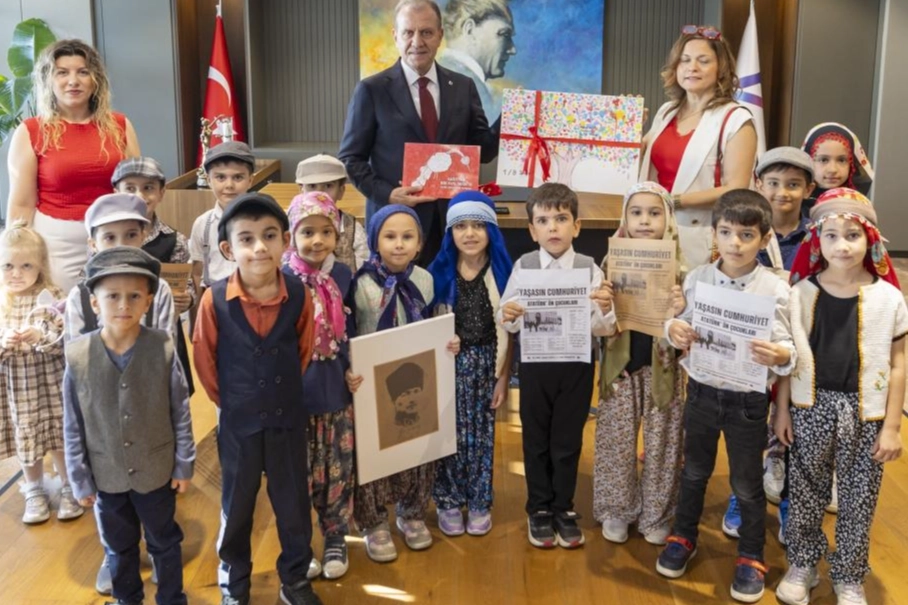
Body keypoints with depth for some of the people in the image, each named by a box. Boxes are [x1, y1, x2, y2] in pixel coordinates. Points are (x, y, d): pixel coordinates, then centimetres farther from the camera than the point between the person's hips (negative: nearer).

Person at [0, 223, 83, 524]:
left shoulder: (51, 298, -10)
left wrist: (41, 336, -28)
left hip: (49, 384, -2)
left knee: (60, 437, 9)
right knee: (24, 439, 15)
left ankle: (70, 488, 29)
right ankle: (35, 492, 34)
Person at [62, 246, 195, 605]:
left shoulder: (163, 350, -17)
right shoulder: (77, 357, -14)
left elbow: (181, 413, -8)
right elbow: (73, 426, -5)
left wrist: (184, 466, -3)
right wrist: (80, 480, -1)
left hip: (156, 472, -1)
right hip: (107, 476, 2)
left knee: (164, 542, 19)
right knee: (118, 548, 23)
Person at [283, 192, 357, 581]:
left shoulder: (342, 275, -1)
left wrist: (354, 370, -1)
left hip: (337, 389, 3)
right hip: (296, 392, -3)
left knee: (338, 471, 12)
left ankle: (336, 541, 29)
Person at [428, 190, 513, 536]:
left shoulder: (502, 273, -4)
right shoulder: (440, 273, -5)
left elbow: (507, 331, -1)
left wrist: (504, 377, -2)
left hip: (486, 363, 1)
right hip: (451, 364, 0)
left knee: (482, 433, 9)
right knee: (452, 433, 4)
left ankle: (479, 502, 24)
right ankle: (449, 501, 20)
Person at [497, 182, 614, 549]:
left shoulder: (590, 268, -5)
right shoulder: (523, 266, -3)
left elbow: (598, 329, -8)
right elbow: (510, 324, -1)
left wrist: (604, 311, -28)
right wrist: (507, 316, -22)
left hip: (576, 364, 0)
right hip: (535, 363, 1)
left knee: (568, 440, 11)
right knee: (536, 439, 12)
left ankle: (564, 509, 28)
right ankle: (539, 509, 28)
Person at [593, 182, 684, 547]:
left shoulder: (678, 266, -4)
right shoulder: (612, 263, -2)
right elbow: (600, 323, 1)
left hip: (662, 365, 0)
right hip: (621, 365, 1)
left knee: (661, 443, 9)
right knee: (617, 441, 8)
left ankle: (656, 514, 25)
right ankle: (615, 510, 25)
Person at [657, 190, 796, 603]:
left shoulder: (775, 290, -14)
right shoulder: (696, 279, -5)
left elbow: (785, 347, -12)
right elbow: (680, 325, 5)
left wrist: (780, 356, -34)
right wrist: (673, 331, -18)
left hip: (747, 399, -3)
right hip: (702, 391, 3)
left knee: (747, 483, 12)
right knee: (694, 471, 21)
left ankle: (751, 558, 32)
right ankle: (683, 538, 42)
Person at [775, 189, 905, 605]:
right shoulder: (801, 293, -5)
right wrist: (782, 410, 2)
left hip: (865, 412, -1)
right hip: (811, 407, 1)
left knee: (858, 499, 10)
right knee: (805, 492, 13)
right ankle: (802, 565, 33)